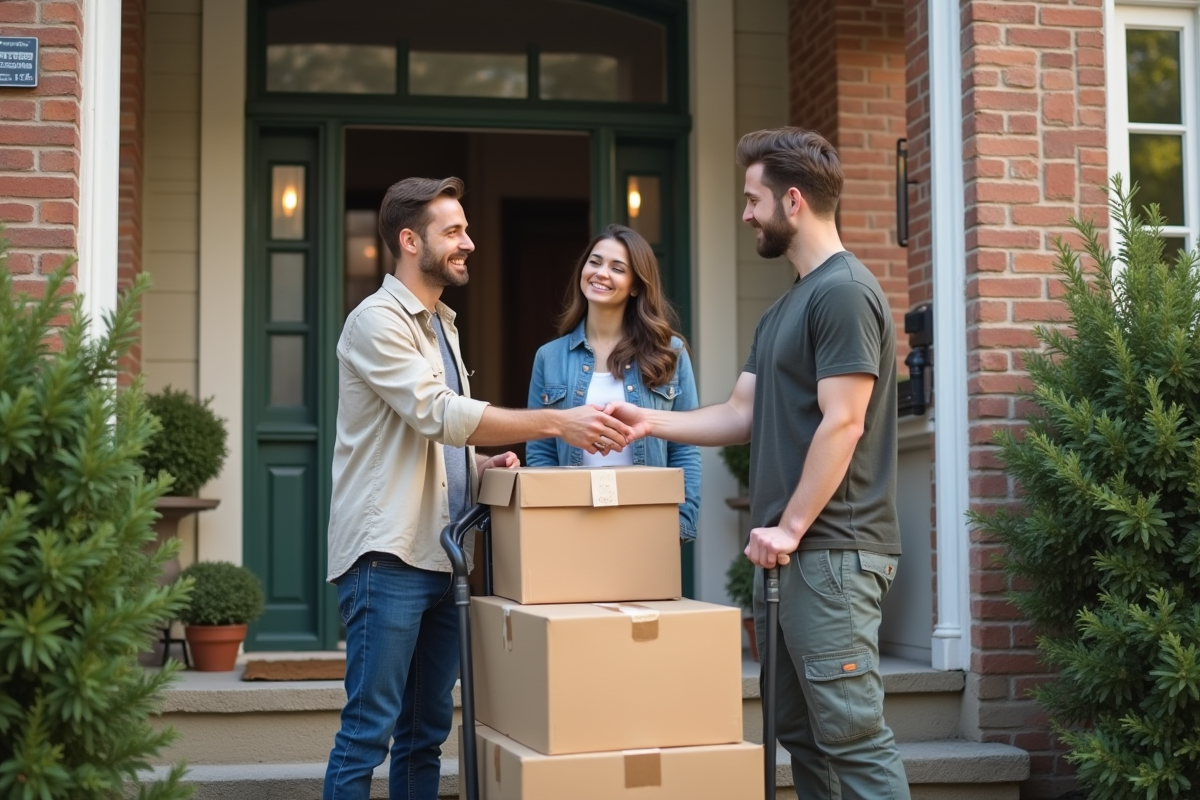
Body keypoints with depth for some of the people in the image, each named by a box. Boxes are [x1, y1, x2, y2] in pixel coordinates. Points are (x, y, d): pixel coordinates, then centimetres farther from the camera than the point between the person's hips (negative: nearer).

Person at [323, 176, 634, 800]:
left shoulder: (442, 325, 19)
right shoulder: (377, 320, -9)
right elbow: (439, 414, -20)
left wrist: (483, 466, 5)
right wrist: (559, 422, -23)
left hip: (441, 559, 8)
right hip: (387, 558, -8)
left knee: (427, 731, 11)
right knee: (368, 732, -6)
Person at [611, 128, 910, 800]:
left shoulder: (845, 291, -11)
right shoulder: (786, 308, 19)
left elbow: (842, 425, -18)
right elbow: (742, 416, 19)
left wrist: (790, 528, -18)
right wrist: (651, 421, 10)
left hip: (832, 551, -10)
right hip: (791, 552, 10)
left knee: (853, 734, -8)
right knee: (801, 732, 13)